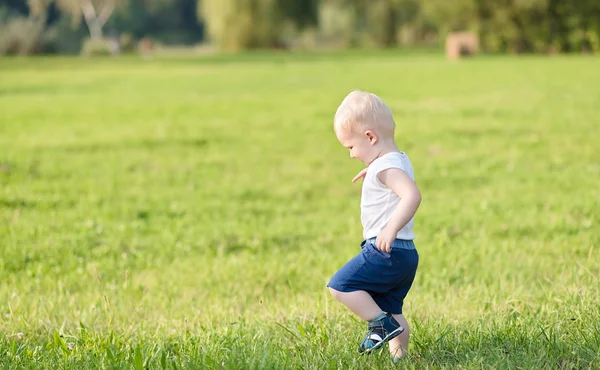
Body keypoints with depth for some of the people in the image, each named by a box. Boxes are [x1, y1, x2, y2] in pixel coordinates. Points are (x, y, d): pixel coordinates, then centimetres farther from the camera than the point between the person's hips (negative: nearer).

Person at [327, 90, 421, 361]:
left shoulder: (386, 167, -15)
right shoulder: (399, 161, 17)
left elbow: (412, 195, -32)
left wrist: (392, 229, -39)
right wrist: (374, 173, 32)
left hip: (385, 252, -10)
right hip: (405, 255, 10)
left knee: (340, 286, -11)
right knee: (392, 311, 13)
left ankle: (380, 323, -12)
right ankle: (400, 358, 14)